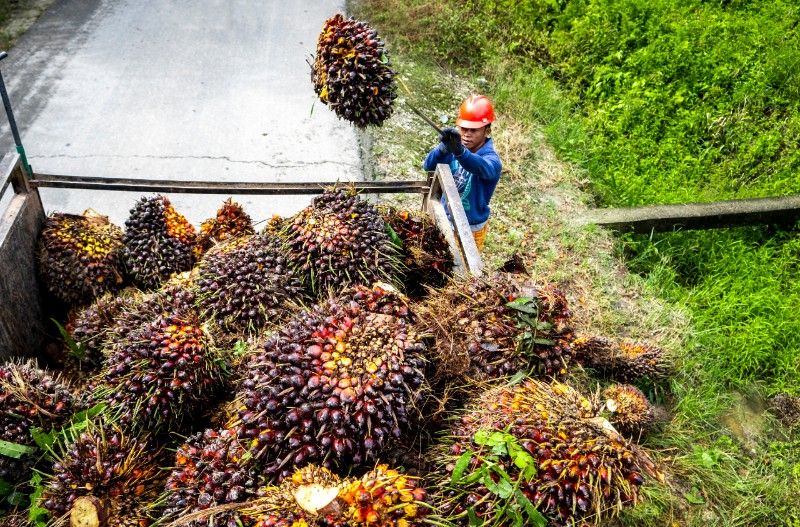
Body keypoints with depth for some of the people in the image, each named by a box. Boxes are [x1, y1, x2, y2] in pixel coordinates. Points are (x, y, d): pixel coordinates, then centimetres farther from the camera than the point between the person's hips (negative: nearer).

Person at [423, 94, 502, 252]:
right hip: (446, 219, 5)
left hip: (471, 229, -4)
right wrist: (443, 148, -44)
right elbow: (428, 166, -22)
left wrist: (460, 152, -68)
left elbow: (483, 168, -48)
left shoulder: (492, 159, -26)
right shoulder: (452, 147, -11)